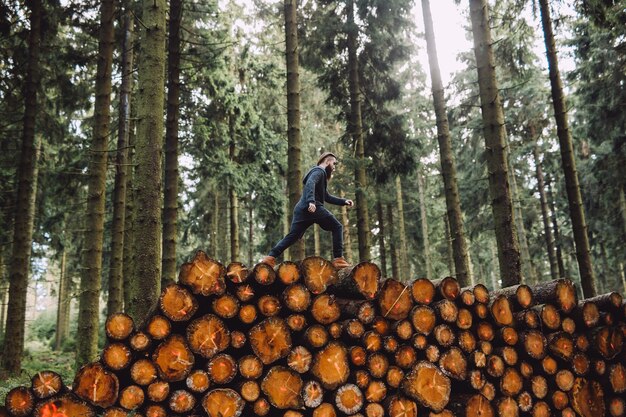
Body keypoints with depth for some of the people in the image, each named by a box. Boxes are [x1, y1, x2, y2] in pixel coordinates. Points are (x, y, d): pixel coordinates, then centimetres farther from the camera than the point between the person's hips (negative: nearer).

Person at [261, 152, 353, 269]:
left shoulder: (320, 173, 31)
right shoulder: (319, 171, 0)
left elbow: (327, 197, 34)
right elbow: (310, 184, -22)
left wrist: (344, 201, 26)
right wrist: (311, 201, -36)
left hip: (301, 209, 9)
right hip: (313, 208, -9)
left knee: (292, 236, 7)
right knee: (337, 227, 1)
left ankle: (270, 257, -3)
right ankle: (338, 259, -5)